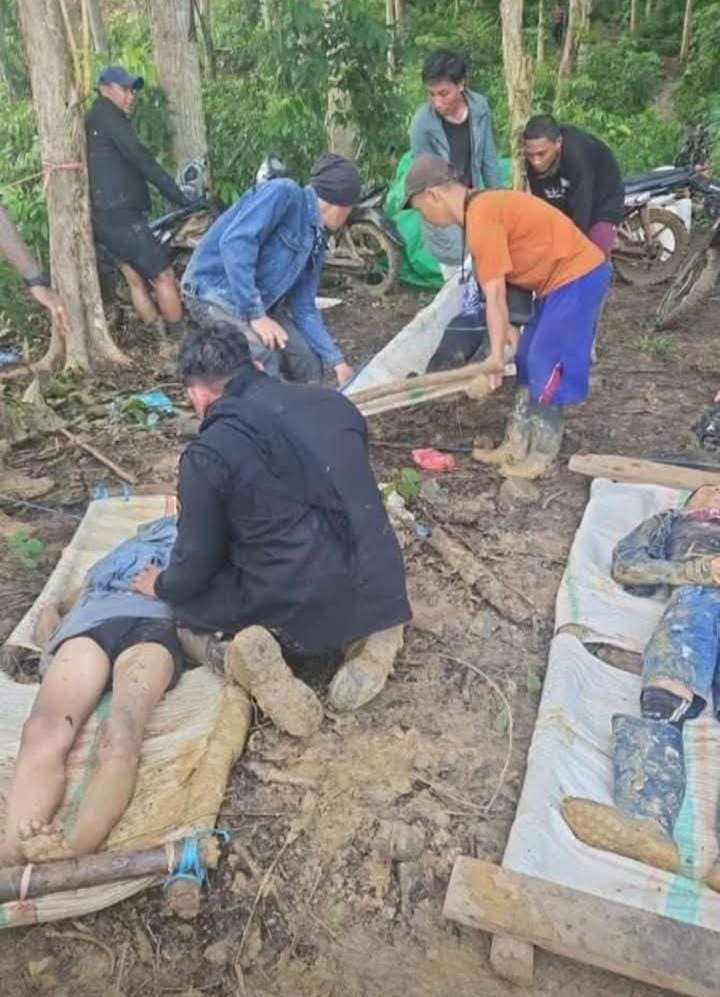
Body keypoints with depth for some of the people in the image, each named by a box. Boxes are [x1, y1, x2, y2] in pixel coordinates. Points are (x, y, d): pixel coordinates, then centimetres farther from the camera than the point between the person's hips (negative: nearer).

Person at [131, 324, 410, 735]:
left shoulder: (208, 455, -10)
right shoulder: (333, 402, 5)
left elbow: (194, 569, -2)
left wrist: (161, 586, 22)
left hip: (300, 611, -4)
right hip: (380, 589, 5)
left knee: (186, 608, 21)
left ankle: (252, 656, -7)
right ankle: (370, 632, 11)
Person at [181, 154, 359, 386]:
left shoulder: (315, 244, 10)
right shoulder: (284, 193, -14)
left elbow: (303, 309, 12)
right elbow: (235, 242, -27)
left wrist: (336, 360, 5)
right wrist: (255, 314, -29)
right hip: (214, 289, -9)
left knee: (309, 366, 4)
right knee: (263, 367, -27)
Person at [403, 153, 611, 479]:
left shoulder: (481, 218, -21)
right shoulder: (481, 208, 9)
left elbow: (495, 294, -20)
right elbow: (497, 286, 9)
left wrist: (496, 354, -15)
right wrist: (505, 326, 6)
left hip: (577, 277, -10)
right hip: (562, 278, 10)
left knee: (547, 366, -5)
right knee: (529, 362, 13)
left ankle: (542, 456, 7)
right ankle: (518, 446, 21)